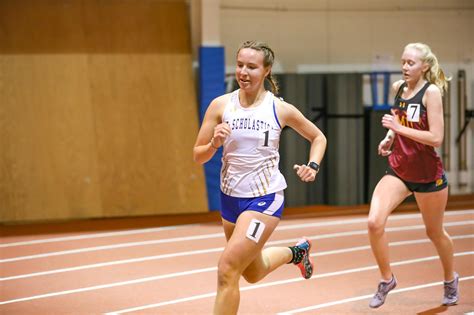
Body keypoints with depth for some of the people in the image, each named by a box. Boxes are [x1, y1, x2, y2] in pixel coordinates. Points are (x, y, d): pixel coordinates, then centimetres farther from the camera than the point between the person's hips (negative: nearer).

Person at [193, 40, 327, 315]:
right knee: (253, 274, 23)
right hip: (230, 197, 5)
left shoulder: (281, 109, -9)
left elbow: (318, 138, 9)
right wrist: (214, 144, -22)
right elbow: (198, 156, -2)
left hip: (265, 198, -4)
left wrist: (313, 167, -8)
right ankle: (296, 251, 52)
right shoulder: (221, 105, -5)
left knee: (228, 270, -18)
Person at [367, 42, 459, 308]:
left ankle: (450, 279, 41)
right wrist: (390, 137, 6)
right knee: (375, 222, -16)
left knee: (435, 232, 13)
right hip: (398, 170, 4)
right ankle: (387, 279, 3)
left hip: (428, 174, -4)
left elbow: (436, 138, -22)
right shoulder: (398, 88, 3)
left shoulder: (431, 92, -15)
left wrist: (399, 128, -25)